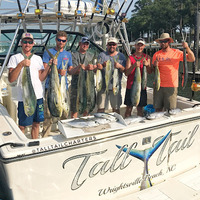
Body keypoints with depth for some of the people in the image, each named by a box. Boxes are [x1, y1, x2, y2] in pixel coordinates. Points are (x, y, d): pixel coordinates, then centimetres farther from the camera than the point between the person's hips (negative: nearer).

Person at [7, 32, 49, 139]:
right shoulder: (15, 58, 1)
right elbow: (11, 79, -9)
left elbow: (41, 78, 8)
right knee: (22, 126, 3)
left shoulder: (38, 58, 12)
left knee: (36, 123, 12)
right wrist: (21, 64, -19)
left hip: (38, 96, 4)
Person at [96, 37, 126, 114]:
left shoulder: (121, 56, 10)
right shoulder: (102, 55, 8)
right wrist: (102, 65, -25)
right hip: (103, 85, 0)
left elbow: (125, 70, 3)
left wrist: (120, 67, -19)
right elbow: (97, 67, -2)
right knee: (100, 108, 2)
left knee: (116, 108, 5)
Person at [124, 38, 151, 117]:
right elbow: (126, 73, -8)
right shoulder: (130, 58, 1)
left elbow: (149, 72, 0)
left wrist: (147, 65, -20)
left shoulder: (147, 57, 7)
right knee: (129, 108, 2)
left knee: (140, 108, 8)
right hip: (131, 86, -1)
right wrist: (134, 66, -25)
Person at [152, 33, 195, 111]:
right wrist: (155, 66, -14)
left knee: (170, 110, 2)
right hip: (158, 85, 2)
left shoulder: (177, 52, 2)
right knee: (158, 109, 8)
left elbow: (192, 59, -2)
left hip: (171, 86, -1)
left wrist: (187, 48, -16)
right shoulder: (156, 54, 6)